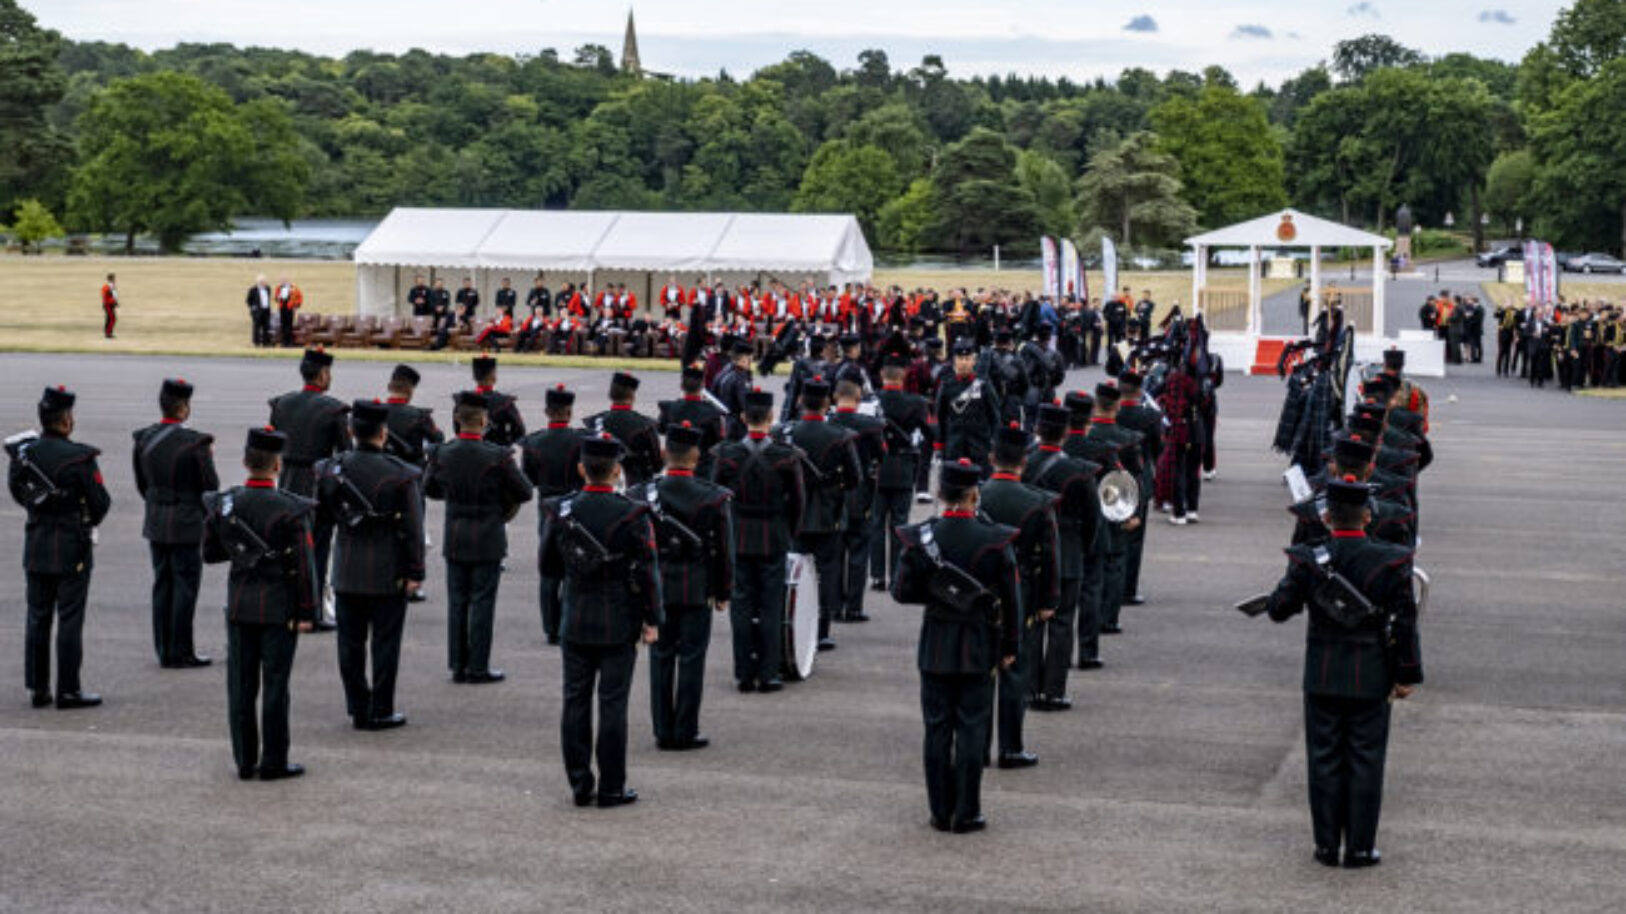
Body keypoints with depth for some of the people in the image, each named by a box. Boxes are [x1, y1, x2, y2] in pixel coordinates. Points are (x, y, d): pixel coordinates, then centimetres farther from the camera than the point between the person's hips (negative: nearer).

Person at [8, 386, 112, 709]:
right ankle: (68, 691, 3)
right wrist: (88, 521, 11)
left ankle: (38, 688, 17)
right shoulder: (80, 457, -16)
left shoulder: (24, 453, -2)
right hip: (72, 548, -5)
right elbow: (100, 502, -10)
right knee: (70, 620, 1)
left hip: (36, 546, 5)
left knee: (37, 618, 12)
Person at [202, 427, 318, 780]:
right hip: (279, 607, -4)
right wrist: (307, 611, -6)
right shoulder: (290, 510, -14)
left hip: (239, 605, 4)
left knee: (241, 686, 9)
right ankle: (273, 763, 8)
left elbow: (210, 553, 8)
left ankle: (245, 761, 14)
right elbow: (303, 565, -12)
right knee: (275, 686, 3)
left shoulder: (223, 505, -2)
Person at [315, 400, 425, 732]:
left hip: (347, 571, 3)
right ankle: (381, 711, 10)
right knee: (385, 642, 6)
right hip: (388, 573, -3)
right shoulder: (401, 475, -13)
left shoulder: (331, 469, -4)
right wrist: (415, 572, -5)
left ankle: (357, 707, 18)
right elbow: (413, 528, -11)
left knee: (351, 641, 12)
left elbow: (324, 514, 7)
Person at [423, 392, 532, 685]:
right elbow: (524, 493, -7)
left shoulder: (441, 454, -6)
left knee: (457, 603, 11)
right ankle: (478, 668, 6)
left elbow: (429, 489, 11)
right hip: (488, 540, -4)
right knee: (482, 603, 3)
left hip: (454, 539, 4)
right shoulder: (497, 456, -17)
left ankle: (458, 665, 16)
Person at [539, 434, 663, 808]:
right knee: (613, 705, 2)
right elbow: (648, 571, -11)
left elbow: (548, 566, 7)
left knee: (575, 702, 10)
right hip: (619, 624, -3)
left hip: (575, 623, 3)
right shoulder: (632, 515, -13)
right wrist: (652, 619, -3)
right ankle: (611, 788, 6)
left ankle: (580, 784, 14)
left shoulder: (561, 512, -3)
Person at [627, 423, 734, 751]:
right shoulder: (713, 497, -8)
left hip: (656, 587, 2)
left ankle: (663, 732, 13)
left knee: (660, 659, 10)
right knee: (691, 659, 5)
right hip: (698, 589, -2)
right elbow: (724, 549, -3)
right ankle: (686, 732, 7)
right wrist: (723, 592, 8)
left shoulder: (641, 496, -4)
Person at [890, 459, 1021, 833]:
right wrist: (1010, 646, 6)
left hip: (935, 646, 1)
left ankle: (940, 812, 14)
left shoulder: (920, 539, -8)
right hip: (979, 647, -1)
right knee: (972, 728, 5)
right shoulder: (995, 540, -10)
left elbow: (902, 591, -4)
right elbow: (1011, 598, -4)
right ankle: (966, 814, 8)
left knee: (938, 728, 9)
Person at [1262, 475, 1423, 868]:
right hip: (1371, 679, -1)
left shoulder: (1307, 561, -10)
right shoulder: (1391, 562, -10)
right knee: (1365, 762, 8)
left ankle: (1326, 845, 15)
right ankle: (1360, 848, 12)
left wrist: (1293, 584, 16)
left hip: (1322, 678, 1)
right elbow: (1404, 623, -6)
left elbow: (1278, 610, -3)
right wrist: (1408, 674, 3)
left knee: (1325, 761, 10)